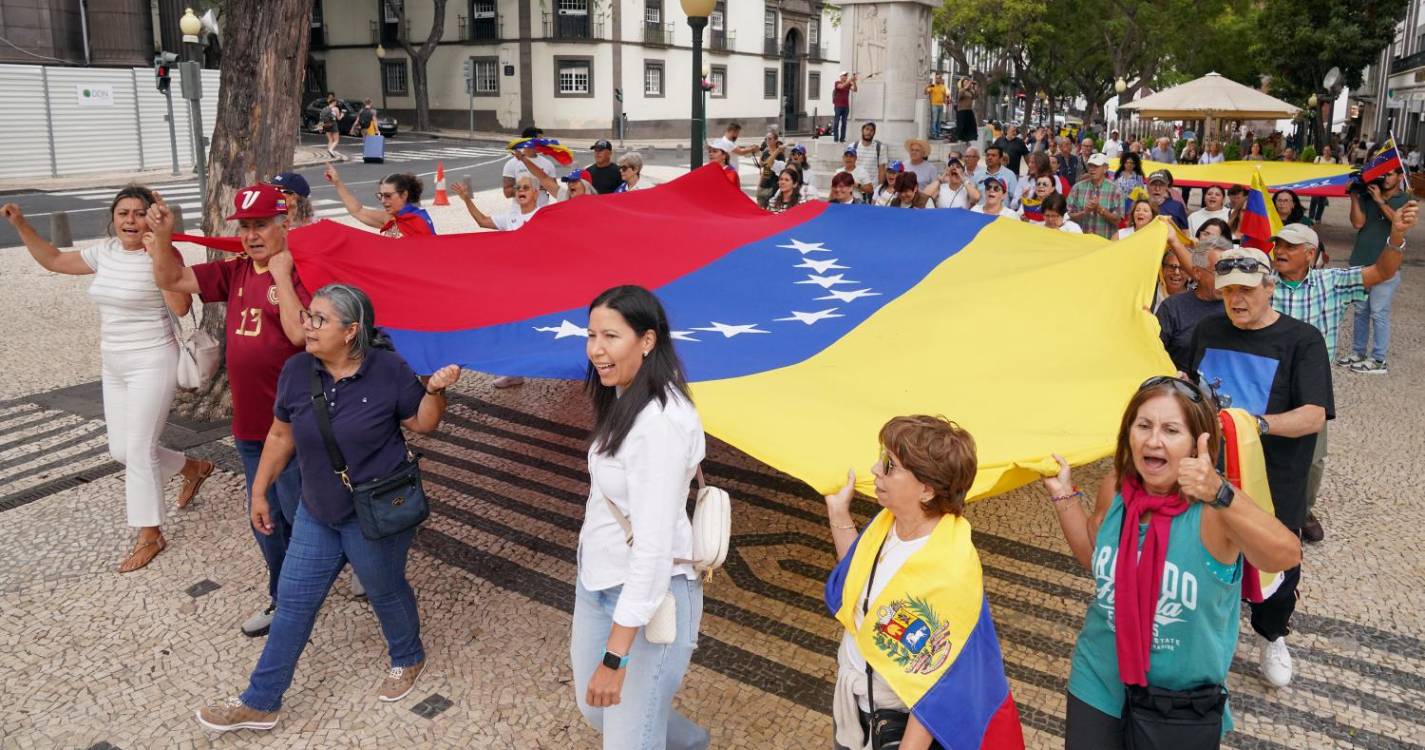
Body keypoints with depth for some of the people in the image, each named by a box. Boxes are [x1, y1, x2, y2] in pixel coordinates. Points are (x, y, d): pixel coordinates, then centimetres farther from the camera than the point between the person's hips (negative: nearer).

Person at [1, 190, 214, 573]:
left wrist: (160, 254, -33)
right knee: (121, 450, 13)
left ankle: (150, 537, 8)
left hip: (151, 364, -8)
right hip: (113, 367, 8)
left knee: (138, 449, -5)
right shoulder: (104, 251, 5)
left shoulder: (160, 255, -16)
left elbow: (180, 306, -30)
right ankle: (195, 468, 37)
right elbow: (53, 260, 19)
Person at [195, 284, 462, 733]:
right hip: (317, 512, 4)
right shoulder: (296, 371, -6)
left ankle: (407, 660, 44)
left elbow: (422, 424, -7)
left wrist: (435, 391, -25)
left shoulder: (388, 370, -17)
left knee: (385, 591, 15)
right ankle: (260, 703, 24)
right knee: (293, 601, 11)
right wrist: (259, 492, 10)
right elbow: (281, 435, 5)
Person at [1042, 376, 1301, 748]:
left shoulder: (1216, 507, -24)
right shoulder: (1114, 489, -11)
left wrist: (1220, 495, -56)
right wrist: (1064, 496, -4)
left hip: (1183, 703, -3)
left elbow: (1287, 556, -43)